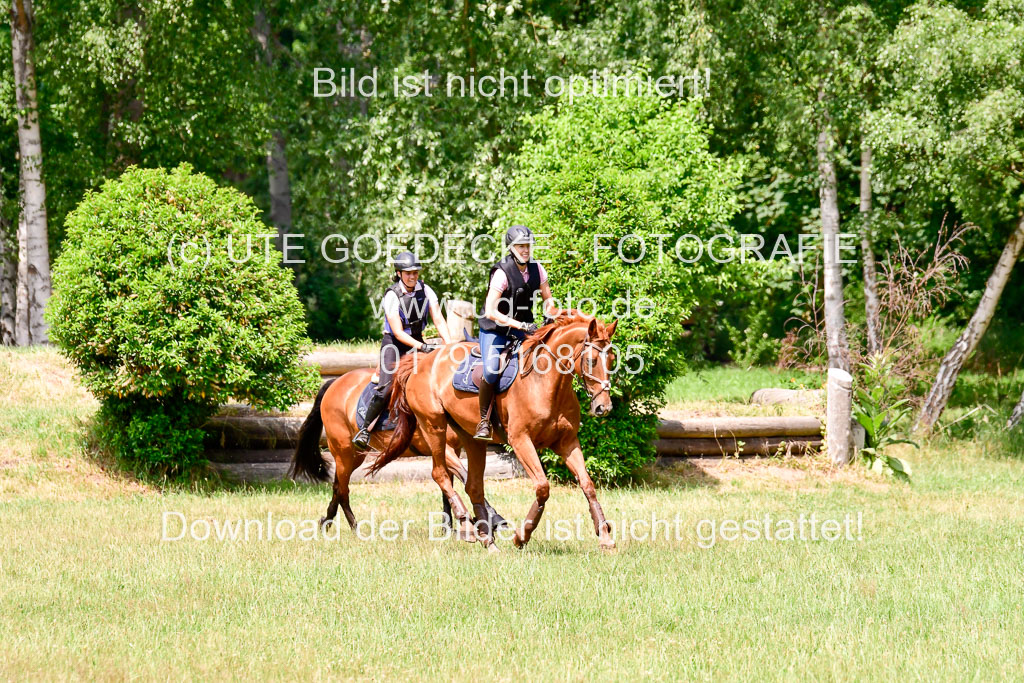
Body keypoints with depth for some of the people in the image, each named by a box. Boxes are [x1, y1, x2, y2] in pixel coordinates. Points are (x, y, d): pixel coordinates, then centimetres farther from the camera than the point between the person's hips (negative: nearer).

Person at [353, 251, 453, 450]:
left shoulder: (425, 291, -4)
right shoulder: (392, 296, -19)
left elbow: (439, 321, -4)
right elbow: (398, 332, -22)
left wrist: (450, 345, -17)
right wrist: (422, 347, -30)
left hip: (417, 342, 6)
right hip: (394, 344, -6)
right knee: (385, 389, -19)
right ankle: (364, 431, -8)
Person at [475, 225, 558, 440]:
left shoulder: (537, 270, -2)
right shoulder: (502, 273, -20)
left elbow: (548, 301, 11)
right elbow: (490, 312, -26)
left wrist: (551, 312, -13)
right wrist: (521, 325, -31)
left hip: (522, 329, 6)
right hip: (495, 329, -6)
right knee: (491, 369, -28)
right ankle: (484, 421, -13)